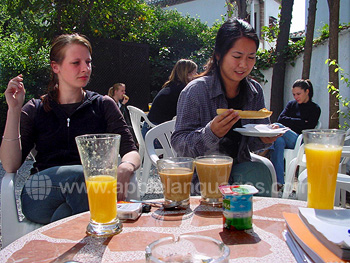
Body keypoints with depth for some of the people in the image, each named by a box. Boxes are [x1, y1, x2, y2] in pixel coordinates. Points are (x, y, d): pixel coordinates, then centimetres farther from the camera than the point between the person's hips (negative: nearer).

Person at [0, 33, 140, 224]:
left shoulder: (103, 105, 14)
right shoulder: (34, 110, 13)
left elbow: (131, 152, 3)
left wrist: (126, 168, -21)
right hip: (40, 195, 0)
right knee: (85, 176, -32)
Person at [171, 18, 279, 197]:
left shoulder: (255, 91, 3)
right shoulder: (196, 90, -13)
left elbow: (253, 143, 10)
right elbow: (178, 144, -16)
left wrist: (265, 139, -13)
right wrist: (211, 132, -33)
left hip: (239, 166, 5)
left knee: (260, 171, -26)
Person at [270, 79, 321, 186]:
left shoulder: (315, 109, 11)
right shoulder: (291, 104, 23)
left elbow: (308, 127, -2)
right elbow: (280, 119, 8)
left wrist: (290, 121, -2)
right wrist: (300, 122, 1)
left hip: (299, 141, -3)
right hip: (284, 138, 4)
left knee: (276, 126, -29)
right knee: (278, 141, -36)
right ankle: (278, 181, -38)